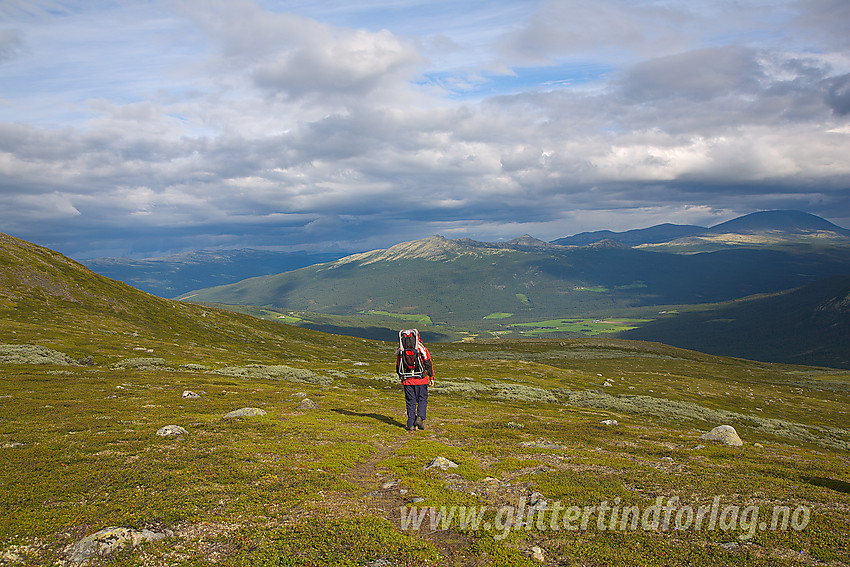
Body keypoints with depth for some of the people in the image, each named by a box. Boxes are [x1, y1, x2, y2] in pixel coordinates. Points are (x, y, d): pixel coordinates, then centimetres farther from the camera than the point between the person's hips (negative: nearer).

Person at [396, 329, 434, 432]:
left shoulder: (401, 350, 6)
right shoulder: (421, 348, -2)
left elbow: (398, 366, 13)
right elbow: (428, 363, -3)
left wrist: (401, 377, 26)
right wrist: (431, 377, 2)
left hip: (407, 380, 2)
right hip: (420, 380, -2)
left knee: (410, 402, 7)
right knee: (422, 400, 12)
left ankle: (411, 424, 4)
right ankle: (420, 418, -6)